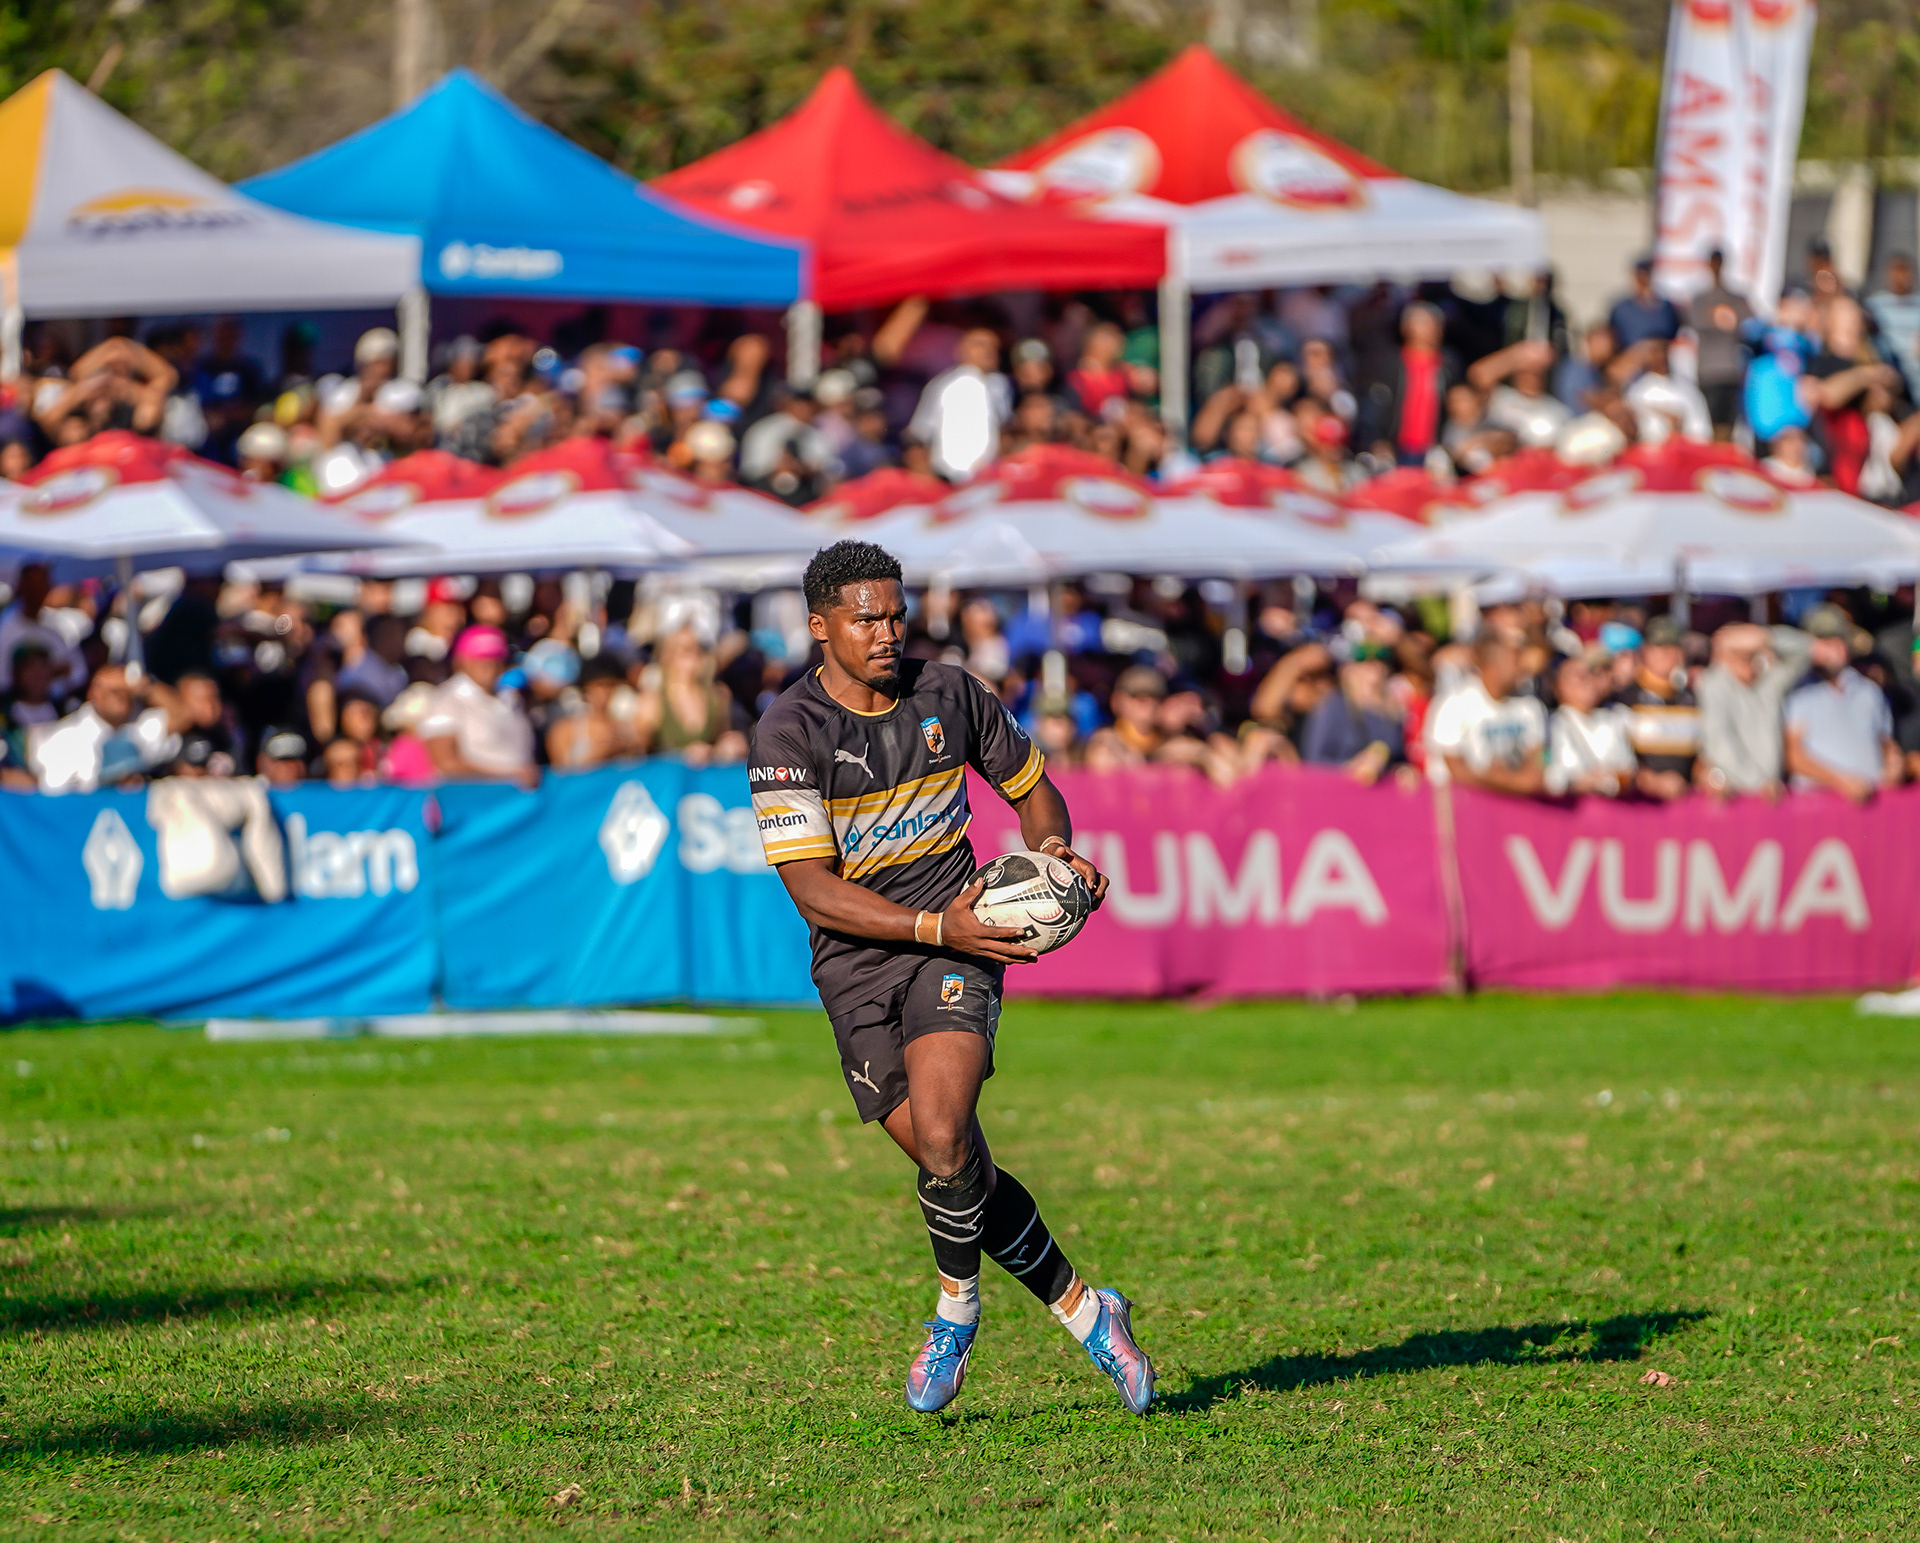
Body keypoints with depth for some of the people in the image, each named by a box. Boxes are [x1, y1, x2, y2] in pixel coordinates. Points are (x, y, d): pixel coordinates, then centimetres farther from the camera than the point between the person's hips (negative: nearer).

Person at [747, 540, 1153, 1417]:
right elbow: (812, 890, -15)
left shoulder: (948, 694, 2)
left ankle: (956, 1310, 3)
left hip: (956, 946, 0)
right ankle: (1082, 1311, 18)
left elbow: (1031, 788, 19)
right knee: (952, 1165, 0)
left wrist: (1054, 849, -3)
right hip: (856, 964, 0)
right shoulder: (788, 734, -9)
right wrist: (936, 926, -24)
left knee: (942, 1141, -22)